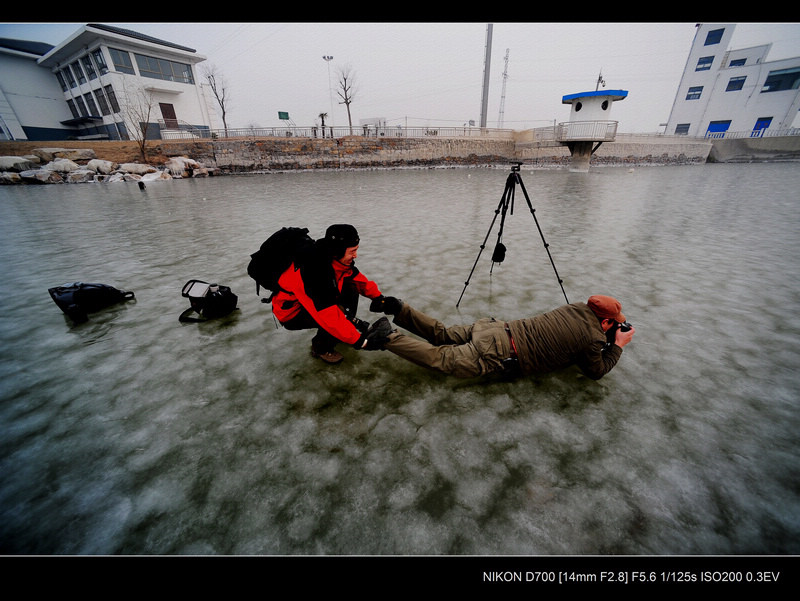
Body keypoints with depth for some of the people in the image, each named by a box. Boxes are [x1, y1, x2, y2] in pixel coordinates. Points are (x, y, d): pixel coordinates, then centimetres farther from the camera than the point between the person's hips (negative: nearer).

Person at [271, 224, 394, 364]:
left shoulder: (333, 257, -16)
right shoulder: (313, 273, -39)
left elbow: (356, 277, 0)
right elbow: (330, 317, -39)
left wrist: (378, 297, -9)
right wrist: (360, 341, -34)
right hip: (292, 312, -8)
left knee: (350, 286, -6)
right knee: (342, 311, -29)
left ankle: (350, 322, 11)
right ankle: (320, 348, -3)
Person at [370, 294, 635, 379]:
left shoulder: (579, 307, 17)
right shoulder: (593, 338, -3)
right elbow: (596, 371, 15)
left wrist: (608, 339, 37)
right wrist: (618, 346, 24)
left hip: (497, 328, 7)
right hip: (499, 354, -7)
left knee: (442, 334, 15)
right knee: (441, 359, -5)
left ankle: (401, 309, 4)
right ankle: (388, 337, -12)